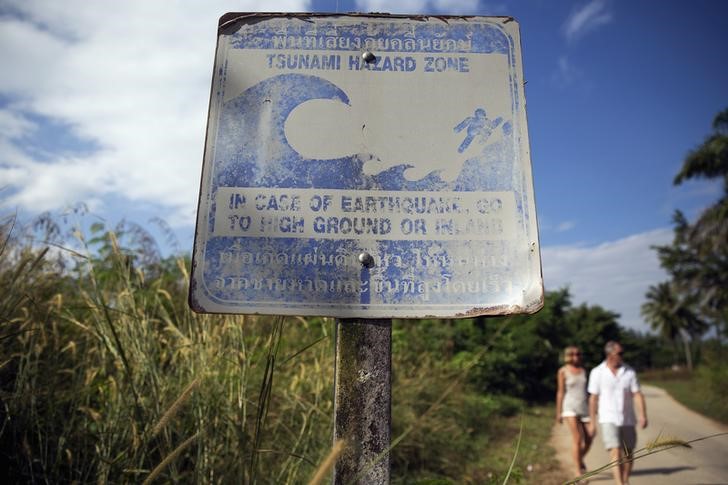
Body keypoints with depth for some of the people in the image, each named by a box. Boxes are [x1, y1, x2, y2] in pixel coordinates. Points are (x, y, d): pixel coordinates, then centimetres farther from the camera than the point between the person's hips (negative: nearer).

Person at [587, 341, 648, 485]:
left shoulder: (629, 372, -1)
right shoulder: (597, 372, -5)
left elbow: (638, 395, -4)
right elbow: (593, 398, -2)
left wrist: (643, 416, -19)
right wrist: (592, 422, -1)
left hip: (628, 420, 3)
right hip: (608, 419, -3)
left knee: (628, 454, 12)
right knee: (616, 454, -14)